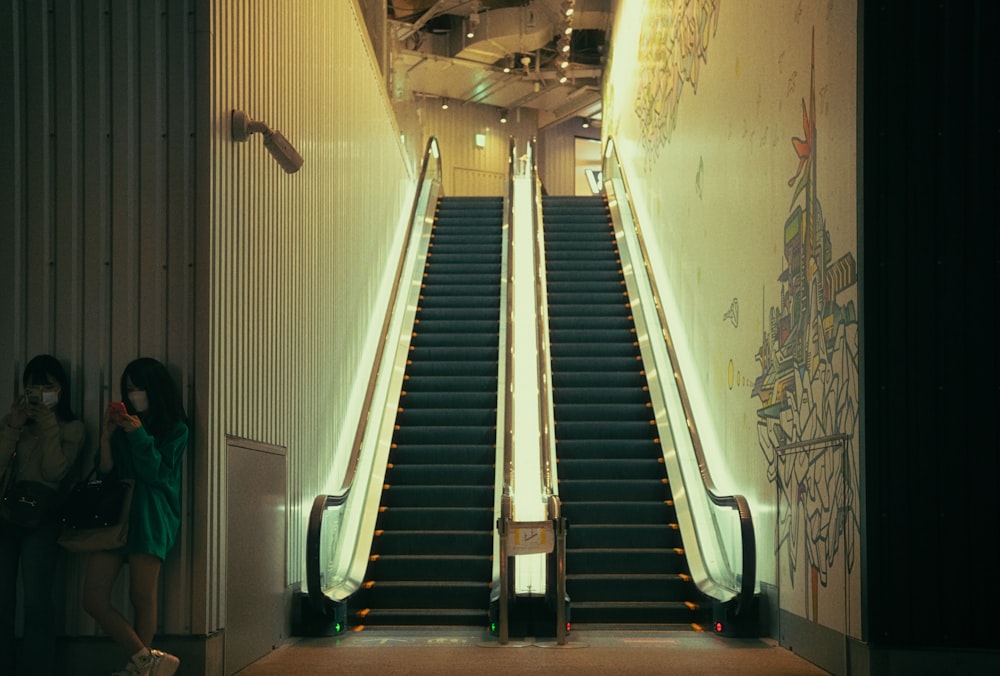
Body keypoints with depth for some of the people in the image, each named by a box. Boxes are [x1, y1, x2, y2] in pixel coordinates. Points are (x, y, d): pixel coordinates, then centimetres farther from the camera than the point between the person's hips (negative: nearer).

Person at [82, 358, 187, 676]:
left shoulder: (175, 429, 6)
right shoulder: (124, 425, 19)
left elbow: (157, 474, -4)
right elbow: (106, 474, 13)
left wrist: (138, 435, -9)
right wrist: (107, 435, 2)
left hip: (150, 516, -5)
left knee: (142, 597, -7)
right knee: (94, 599, -6)